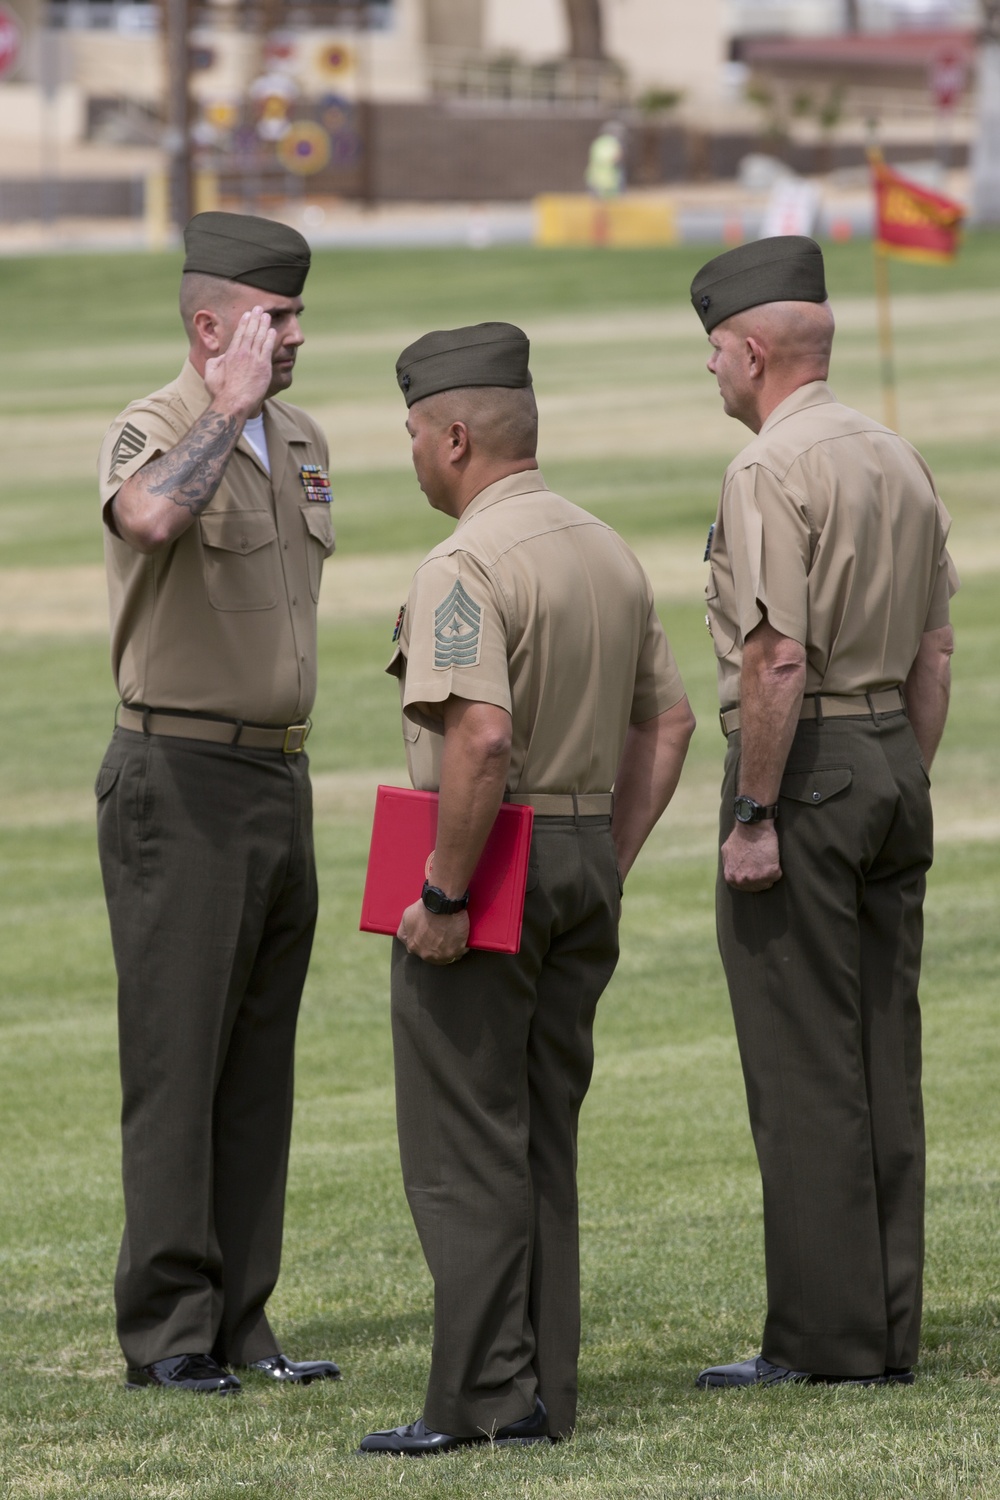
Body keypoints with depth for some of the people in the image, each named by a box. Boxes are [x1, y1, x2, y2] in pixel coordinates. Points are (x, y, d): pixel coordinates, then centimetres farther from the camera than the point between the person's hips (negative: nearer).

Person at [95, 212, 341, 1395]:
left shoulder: (301, 442, 12)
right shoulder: (153, 433, -12)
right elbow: (149, 517, -39)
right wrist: (230, 406, -30)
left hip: (279, 775, 8)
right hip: (180, 778, -8)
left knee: (258, 1065, 8)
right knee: (175, 1060, -6)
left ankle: (238, 1321, 13)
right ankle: (166, 1331, -4)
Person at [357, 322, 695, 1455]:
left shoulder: (465, 567, -16)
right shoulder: (609, 554, 12)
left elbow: (481, 738, -28)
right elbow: (668, 724, 16)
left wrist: (442, 894, -21)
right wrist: (608, 866, 17)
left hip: (485, 872, -8)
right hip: (584, 865, 8)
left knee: (463, 1148, -3)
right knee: (542, 1139, 13)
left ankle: (482, 1396, -5)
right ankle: (544, 1395, 14)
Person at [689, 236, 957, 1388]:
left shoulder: (771, 473, -14)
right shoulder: (901, 464, 13)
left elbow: (778, 660, -20)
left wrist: (753, 817, -16)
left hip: (803, 765, -8)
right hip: (894, 760, 9)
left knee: (805, 1068, -5)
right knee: (884, 1058, 10)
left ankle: (820, 1339, -5)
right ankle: (888, 1331, 12)